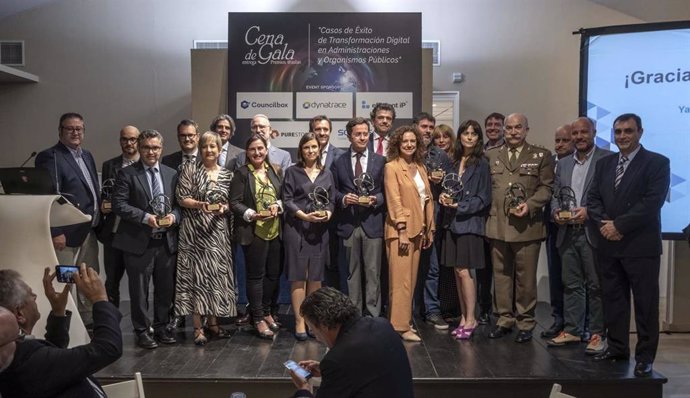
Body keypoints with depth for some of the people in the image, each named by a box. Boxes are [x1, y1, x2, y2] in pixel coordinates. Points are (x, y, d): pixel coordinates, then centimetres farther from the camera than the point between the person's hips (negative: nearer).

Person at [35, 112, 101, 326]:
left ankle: (89, 320, 28)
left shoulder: (87, 156, 15)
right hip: (67, 231, -9)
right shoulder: (50, 157, -11)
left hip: (89, 230, 9)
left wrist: (101, 207, 10)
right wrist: (55, 232, -22)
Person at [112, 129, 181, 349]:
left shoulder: (171, 174, 10)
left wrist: (173, 216, -10)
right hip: (139, 242, -4)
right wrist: (146, 217, -20)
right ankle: (142, 331, 19)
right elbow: (119, 204, -10)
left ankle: (162, 327, 28)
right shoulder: (127, 173, -3)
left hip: (166, 241, 4)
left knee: (166, 288, 12)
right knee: (139, 290, 6)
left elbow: (179, 203, 12)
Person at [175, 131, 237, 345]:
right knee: (196, 275, -2)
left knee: (216, 274, 6)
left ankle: (213, 321, 19)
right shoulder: (189, 169, 0)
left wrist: (224, 207, -10)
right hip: (194, 230, -3)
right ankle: (198, 327, 3)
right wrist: (199, 204, -21)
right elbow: (182, 198, -5)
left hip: (217, 231, 3)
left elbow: (232, 202, 11)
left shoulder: (227, 174, 9)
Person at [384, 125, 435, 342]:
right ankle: (400, 326, 0)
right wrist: (402, 231, -17)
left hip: (418, 230, 7)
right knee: (401, 280, -5)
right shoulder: (391, 167, -5)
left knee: (411, 279, 10)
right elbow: (394, 201, -12)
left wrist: (429, 229, 12)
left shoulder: (420, 168, 15)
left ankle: (406, 321, 18)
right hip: (400, 230, -7)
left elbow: (427, 199, 16)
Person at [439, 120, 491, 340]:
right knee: (458, 272, 8)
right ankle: (463, 318, 17)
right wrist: (444, 196, -1)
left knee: (464, 271, -7)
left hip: (470, 222, -6)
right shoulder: (454, 161, 12)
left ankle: (470, 319, 5)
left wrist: (458, 205, -12)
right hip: (453, 222, 6)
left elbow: (483, 198, -6)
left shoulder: (481, 164, -5)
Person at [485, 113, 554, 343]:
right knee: (501, 275, 9)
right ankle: (505, 319, 20)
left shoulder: (541, 156, 6)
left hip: (527, 225, -3)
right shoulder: (491, 156, 13)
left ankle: (525, 323, 14)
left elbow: (546, 187, 0)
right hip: (497, 224, 3)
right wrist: (490, 210, 1)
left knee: (525, 277, 2)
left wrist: (530, 205, -15)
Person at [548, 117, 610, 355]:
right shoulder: (563, 163, 16)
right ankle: (572, 330, 21)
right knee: (571, 284, 12)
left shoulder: (607, 159, -3)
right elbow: (556, 195, 18)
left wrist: (589, 211, -18)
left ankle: (598, 334, 11)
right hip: (568, 232, 5)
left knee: (596, 285, 2)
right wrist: (556, 212, -2)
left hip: (592, 232, -5)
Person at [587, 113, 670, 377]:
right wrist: (603, 224, -9)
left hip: (641, 246, -5)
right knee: (613, 299, 12)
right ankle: (617, 348, 24)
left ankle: (645, 356, 12)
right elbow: (593, 198, 9)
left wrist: (619, 226, -16)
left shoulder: (657, 163, -4)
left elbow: (652, 202, -15)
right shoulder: (604, 164, 13)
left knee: (645, 303, 2)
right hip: (609, 245, 5)